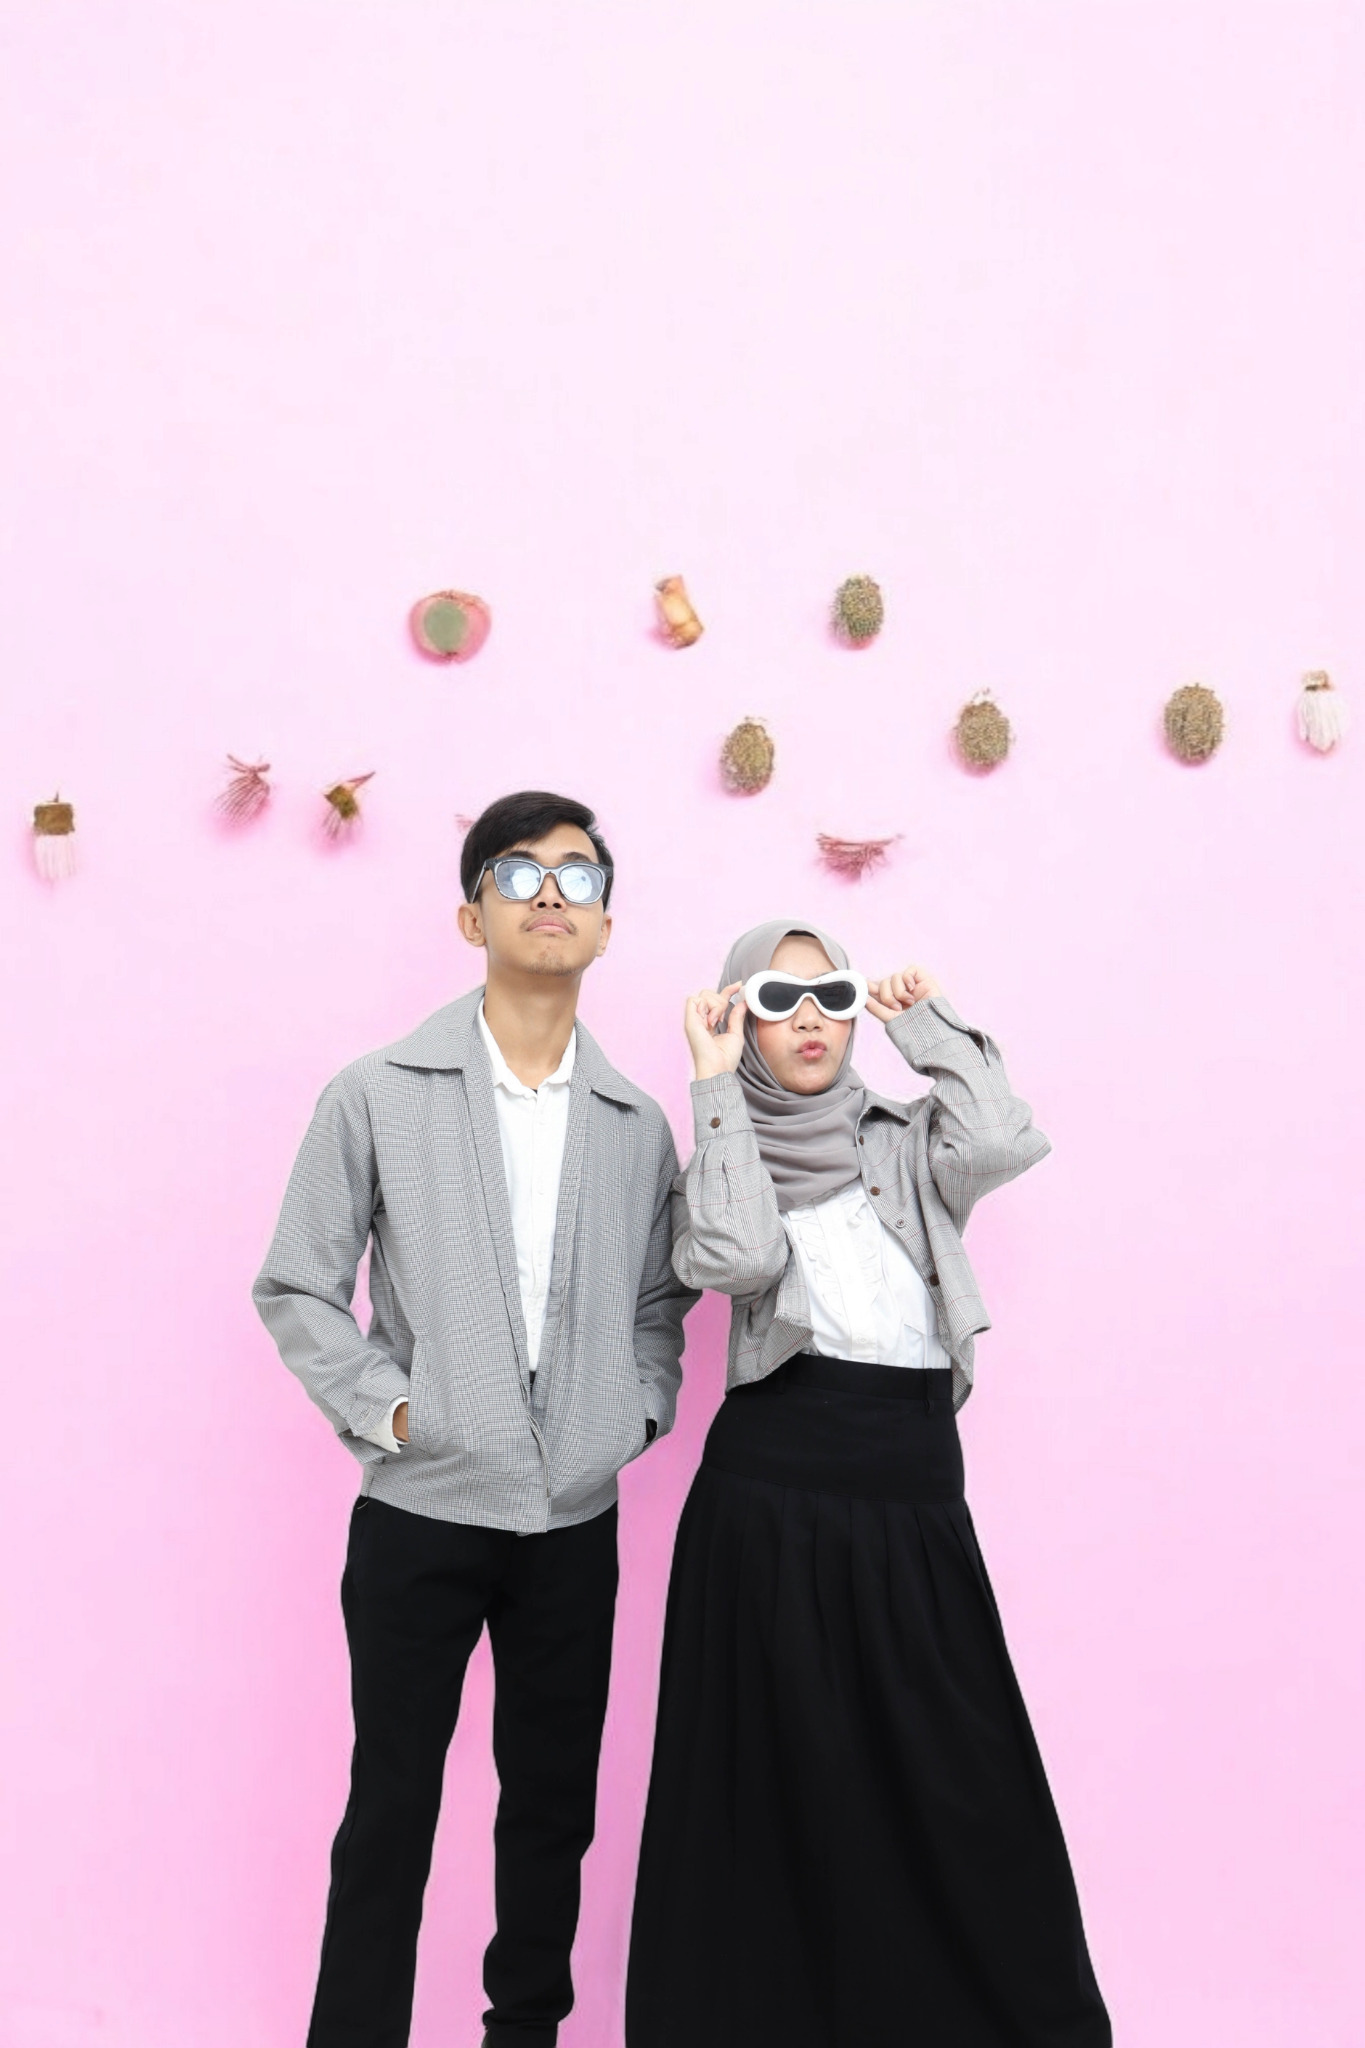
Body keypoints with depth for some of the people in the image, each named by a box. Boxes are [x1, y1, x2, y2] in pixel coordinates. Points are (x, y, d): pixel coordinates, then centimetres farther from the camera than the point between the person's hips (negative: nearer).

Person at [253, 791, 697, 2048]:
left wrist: (640, 1412, -1)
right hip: (422, 1511, -3)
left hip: (577, 1519, 3)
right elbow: (299, 1288, -2)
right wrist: (387, 1411, -10)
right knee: (392, 1805, 8)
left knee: (554, 1799, 17)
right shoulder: (377, 1097, -5)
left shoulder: (636, 1125, 4)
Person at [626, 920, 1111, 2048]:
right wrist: (719, 1084, -10)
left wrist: (928, 1021, 0)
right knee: (787, 1779, 6)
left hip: (916, 1497, 2)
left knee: (952, 1776, 6)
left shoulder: (907, 1139, 10)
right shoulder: (722, 1152, 6)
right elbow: (737, 1256, -16)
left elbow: (1006, 1143, -11)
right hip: (773, 1495, -1)